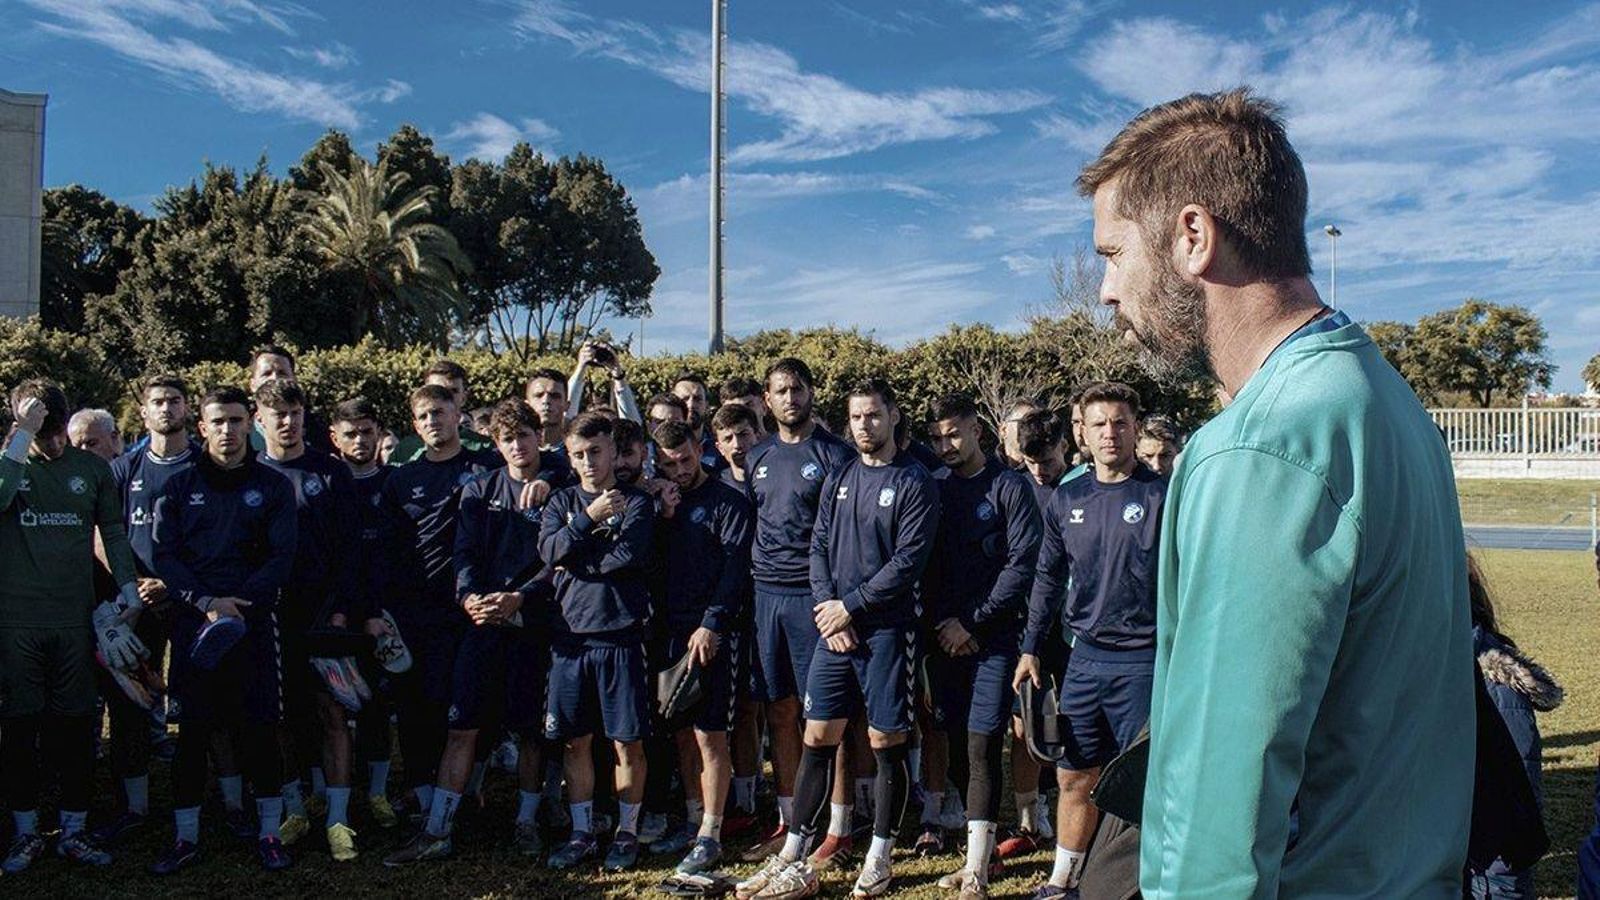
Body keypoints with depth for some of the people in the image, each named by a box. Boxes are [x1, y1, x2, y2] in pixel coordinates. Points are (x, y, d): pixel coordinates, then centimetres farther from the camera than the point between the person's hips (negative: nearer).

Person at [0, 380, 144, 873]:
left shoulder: (92, 467, 7)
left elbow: (113, 531, 12)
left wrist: (127, 585, 3)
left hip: (75, 619, 1)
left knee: (77, 727, 6)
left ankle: (74, 830, 17)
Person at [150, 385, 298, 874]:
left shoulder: (273, 486, 7)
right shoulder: (179, 487, 9)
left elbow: (282, 558, -1)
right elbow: (163, 555, 1)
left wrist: (239, 604, -14)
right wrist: (206, 602, -13)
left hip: (255, 623, -1)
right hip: (193, 623, 1)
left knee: (260, 729, 2)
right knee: (191, 731, 4)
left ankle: (270, 833, 13)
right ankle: (186, 838, 16)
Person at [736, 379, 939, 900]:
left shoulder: (914, 482, -3)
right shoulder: (839, 478, 13)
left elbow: (908, 560, -11)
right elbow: (819, 548, 9)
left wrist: (850, 607, -12)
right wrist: (827, 609, -5)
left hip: (887, 629, -4)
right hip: (834, 627, 5)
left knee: (887, 742, 4)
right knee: (817, 739, 7)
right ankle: (792, 857, 15)